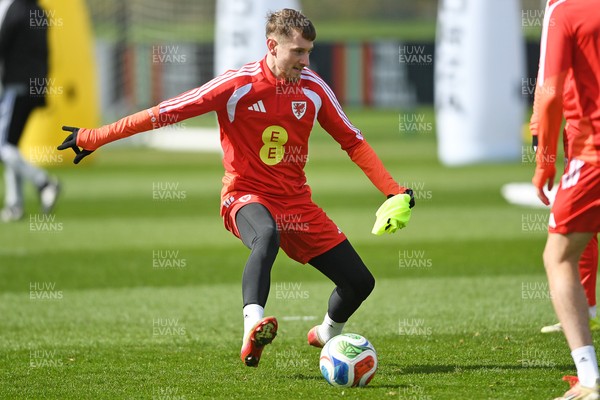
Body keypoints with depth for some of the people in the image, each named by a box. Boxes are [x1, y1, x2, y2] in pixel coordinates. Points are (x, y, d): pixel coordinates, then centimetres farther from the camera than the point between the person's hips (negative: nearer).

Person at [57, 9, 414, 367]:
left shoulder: (313, 88, 0)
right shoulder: (238, 85, -12)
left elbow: (353, 142, 12)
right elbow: (165, 113, -11)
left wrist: (392, 190, 3)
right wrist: (93, 137, -12)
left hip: (297, 203, 5)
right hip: (246, 196, -5)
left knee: (360, 282, 1)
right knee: (267, 235, -42)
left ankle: (327, 336, 34)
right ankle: (252, 331, -58)